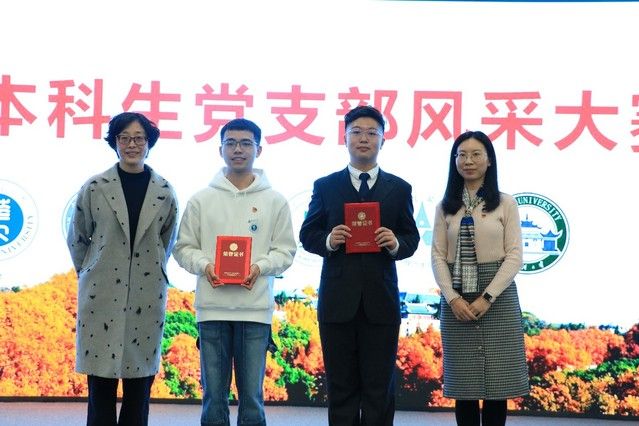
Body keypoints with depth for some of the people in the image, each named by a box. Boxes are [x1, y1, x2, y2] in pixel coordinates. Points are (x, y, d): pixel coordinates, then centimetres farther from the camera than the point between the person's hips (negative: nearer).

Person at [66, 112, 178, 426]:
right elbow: (76, 238, 10)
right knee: (101, 385, 0)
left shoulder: (164, 191, 3)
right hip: (101, 293, -1)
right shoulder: (95, 188, -1)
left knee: (139, 385, 6)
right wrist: (88, 272, 11)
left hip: (147, 295, 1)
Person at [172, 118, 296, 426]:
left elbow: (285, 250, 6)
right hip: (212, 308, 1)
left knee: (252, 394, 4)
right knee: (214, 393, 7)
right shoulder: (201, 200, 6)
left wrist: (260, 266, -12)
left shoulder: (275, 201, 6)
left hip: (256, 308, 0)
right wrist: (204, 265, -11)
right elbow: (184, 247, 8)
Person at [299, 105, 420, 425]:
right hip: (337, 301, 0)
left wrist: (396, 243, -14)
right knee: (341, 387, 7)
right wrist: (328, 240, -14)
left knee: (379, 388, 4)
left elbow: (412, 239, 8)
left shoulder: (399, 189, 8)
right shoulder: (325, 186, 7)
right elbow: (307, 235, 7)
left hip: (381, 301, 0)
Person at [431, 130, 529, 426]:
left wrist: (487, 298, -13)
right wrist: (453, 298, -11)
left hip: (497, 296, -2)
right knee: (463, 383, 4)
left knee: (496, 381, 1)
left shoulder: (505, 203, 2)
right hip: (456, 298, 2)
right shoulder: (445, 207, 8)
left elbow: (514, 256, -3)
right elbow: (438, 256, 3)